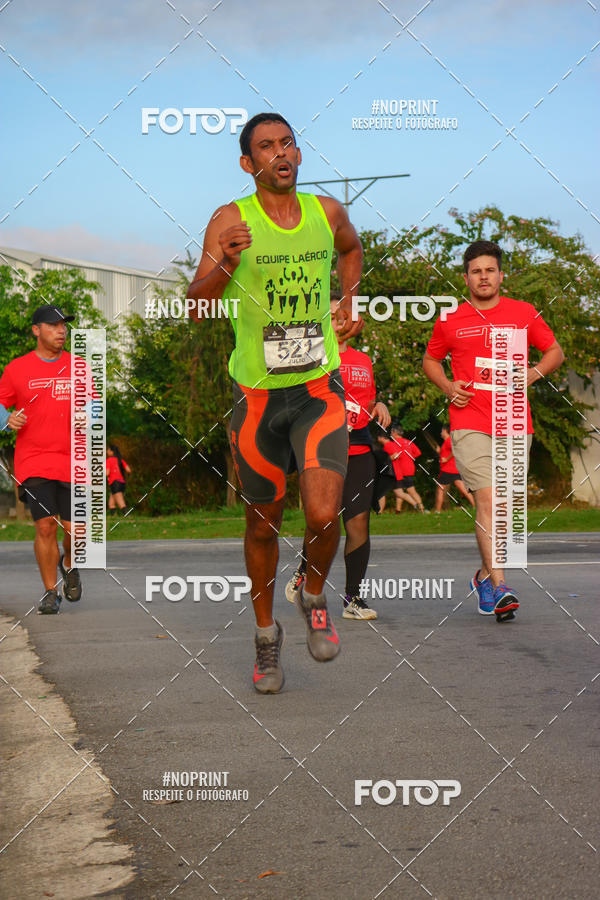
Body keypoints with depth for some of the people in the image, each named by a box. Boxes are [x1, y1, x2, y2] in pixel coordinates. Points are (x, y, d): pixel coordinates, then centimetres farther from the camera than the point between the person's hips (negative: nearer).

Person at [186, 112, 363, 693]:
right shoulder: (231, 221, -9)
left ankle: (314, 597, 16)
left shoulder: (327, 212, 1)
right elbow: (194, 308, -19)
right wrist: (224, 265, -36)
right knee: (263, 524, 11)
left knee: (323, 516, -16)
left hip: (319, 390, 1)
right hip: (258, 396, -1)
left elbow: (351, 249, 27)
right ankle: (266, 632, 33)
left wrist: (349, 303, 13)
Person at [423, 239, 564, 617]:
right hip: (470, 424, -2)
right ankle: (499, 586, -19)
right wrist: (448, 386, 3)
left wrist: (532, 373, -3)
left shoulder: (524, 313, 9)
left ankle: (485, 574, 28)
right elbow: (431, 360, 23)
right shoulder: (451, 320, 9)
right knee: (487, 500, -15)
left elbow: (555, 352, 17)